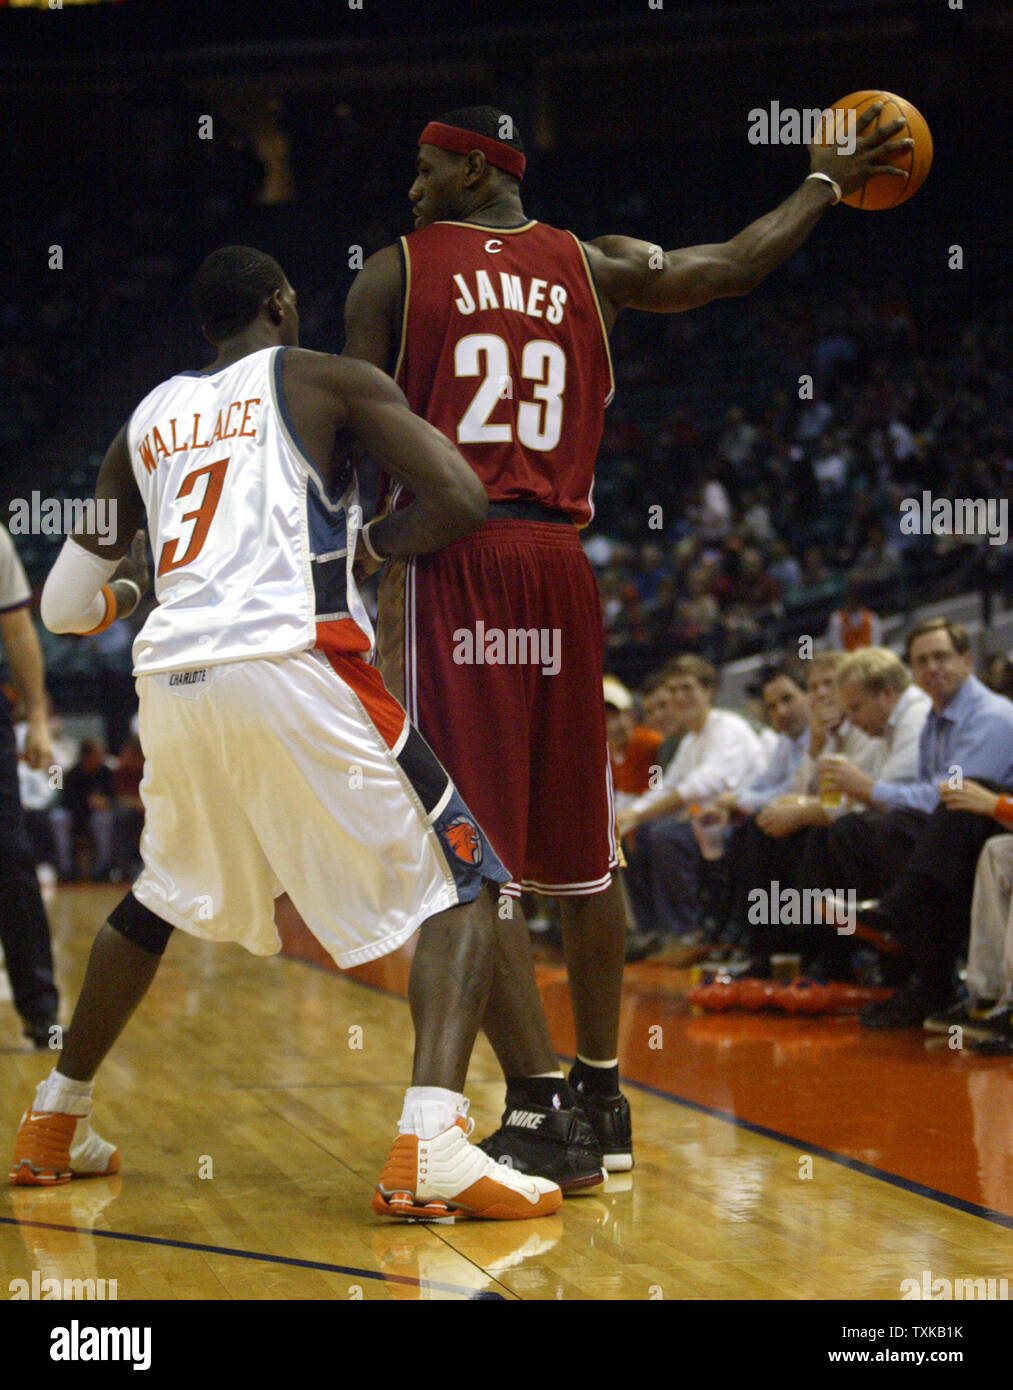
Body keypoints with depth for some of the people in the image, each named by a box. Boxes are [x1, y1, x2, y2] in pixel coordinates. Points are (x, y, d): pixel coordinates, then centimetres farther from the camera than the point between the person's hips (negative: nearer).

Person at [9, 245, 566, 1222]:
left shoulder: (148, 419, 23)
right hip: (290, 661, -5)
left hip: (171, 679, 6)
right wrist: (364, 551, 13)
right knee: (459, 881, 1)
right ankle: (429, 1152, -19)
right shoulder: (326, 379, 10)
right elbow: (460, 500, -4)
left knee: (162, 895, 31)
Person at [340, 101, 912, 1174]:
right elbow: (734, 266, 20)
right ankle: (600, 1091, 22)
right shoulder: (590, 266, 12)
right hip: (560, 563, 4)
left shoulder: (393, 272, 4)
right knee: (580, 850, 14)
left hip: (446, 562, -4)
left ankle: (535, 1099, -10)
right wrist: (825, 184, 36)